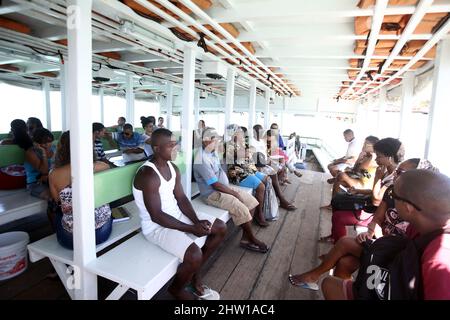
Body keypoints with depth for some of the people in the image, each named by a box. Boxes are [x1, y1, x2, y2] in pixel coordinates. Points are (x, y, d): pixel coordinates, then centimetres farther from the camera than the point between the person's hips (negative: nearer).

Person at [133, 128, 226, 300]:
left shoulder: (173, 168, 2)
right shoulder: (148, 175, -25)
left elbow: (181, 199, 3)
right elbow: (156, 216, -26)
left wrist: (197, 221, -12)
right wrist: (192, 229, -22)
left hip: (177, 215, 9)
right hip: (156, 226, -8)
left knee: (220, 228, 5)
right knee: (195, 255, -27)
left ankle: (195, 273, 20)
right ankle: (176, 288, 9)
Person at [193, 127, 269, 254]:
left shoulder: (213, 153, 6)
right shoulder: (202, 160, -24)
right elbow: (216, 185, -23)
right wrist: (234, 193, -14)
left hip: (225, 187, 10)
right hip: (212, 194, -10)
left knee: (252, 201, 2)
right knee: (242, 210, -22)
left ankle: (245, 238, 6)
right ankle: (252, 240, 5)